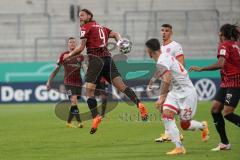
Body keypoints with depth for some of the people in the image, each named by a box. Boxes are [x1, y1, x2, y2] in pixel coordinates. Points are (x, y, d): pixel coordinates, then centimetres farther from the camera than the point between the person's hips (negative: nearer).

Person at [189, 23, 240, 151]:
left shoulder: (224, 45, -12)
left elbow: (220, 64, -26)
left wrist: (201, 69, -24)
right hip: (226, 83, 9)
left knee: (227, 113, -15)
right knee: (215, 109, 4)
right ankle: (224, 143, 5)